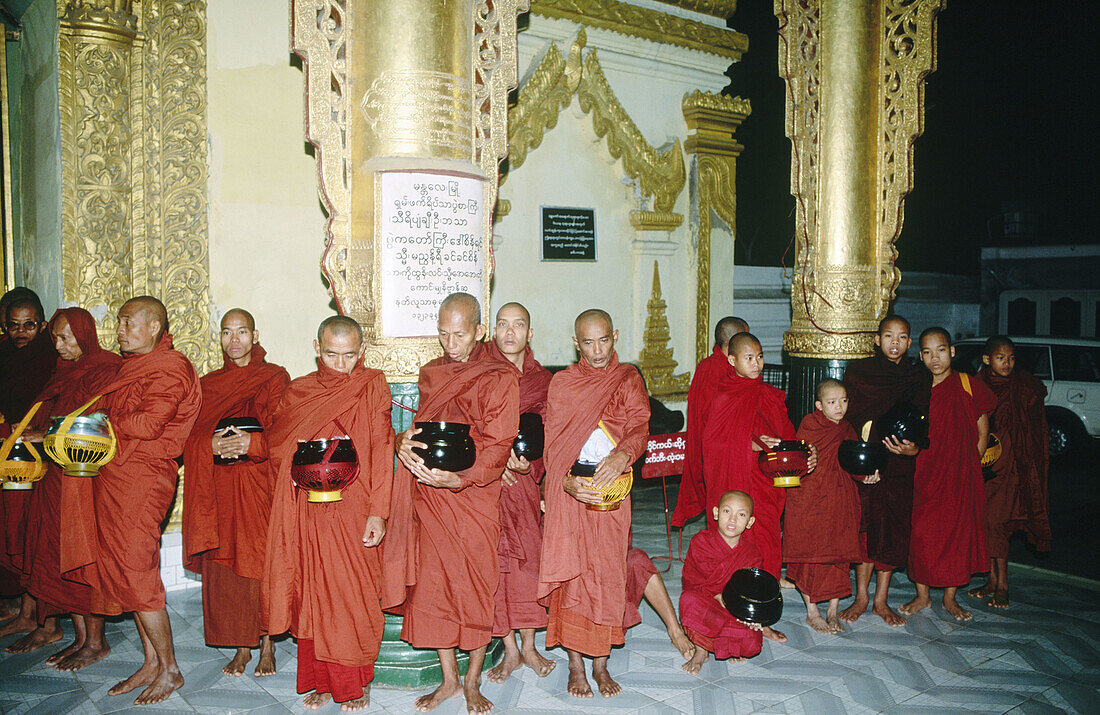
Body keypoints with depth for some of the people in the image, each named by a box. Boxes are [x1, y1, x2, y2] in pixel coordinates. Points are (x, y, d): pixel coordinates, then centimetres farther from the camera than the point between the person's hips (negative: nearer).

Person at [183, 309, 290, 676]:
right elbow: (190, 437, 9)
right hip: (218, 488, 4)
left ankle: (267, 645, 10)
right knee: (225, 565, 4)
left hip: (259, 484, -3)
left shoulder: (275, 378, 3)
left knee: (261, 562, -4)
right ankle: (242, 647, 16)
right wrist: (212, 445, -13)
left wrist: (250, 443, -24)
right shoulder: (207, 384, 15)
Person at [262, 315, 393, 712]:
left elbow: (381, 451, -4)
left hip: (353, 508, -3)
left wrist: (378, 512, -10)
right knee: (311, 593, 6)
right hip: (307, 512, 3)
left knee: (352, 594, 0)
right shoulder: (297, 392, 11)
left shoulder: (372, 386, 0)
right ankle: (321, 681, 20)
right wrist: (299, 468, -6)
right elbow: (275, 445, 16)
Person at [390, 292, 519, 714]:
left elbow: (498, 448, -11)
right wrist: (406, 440, -5)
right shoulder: (431, 374, 13)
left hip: (475, 495, -5)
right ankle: (448, 679, 24)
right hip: (430, 497, 5)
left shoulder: (500, 378, -6)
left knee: (476, 588, 3)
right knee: (433, 584, 8)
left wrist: (459, 478, -26)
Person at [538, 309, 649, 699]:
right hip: (569, 491, -1)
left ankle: (601, 664, 18)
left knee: (608, 574, 3)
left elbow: (640, 427, -8)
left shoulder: (628, 380, 7)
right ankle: (576, 667, 14)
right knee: (571, 573, 1)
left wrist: (623, 454, -30)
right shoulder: (562, 382, 5)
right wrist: (566, 481, -19)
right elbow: (552, 444, -1)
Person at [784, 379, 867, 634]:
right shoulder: (809, 424, -4)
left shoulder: (848, 430, 12)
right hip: (809, 500, -5)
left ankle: (833, 611, 20)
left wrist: (867, 475, -2)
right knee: (810, 556, 1)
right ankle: (812, 612, 14)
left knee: (839, 557, 7)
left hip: (840, 502, 5)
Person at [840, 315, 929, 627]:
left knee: (894, 531, 4)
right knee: (867, 526, 0)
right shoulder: (858, 372, 1)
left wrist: (913, 448, -20)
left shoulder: (919, 377, 5)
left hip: (900, 464, 2)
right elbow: (848, 419, 0)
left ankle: (881, 601, 17)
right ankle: (862, 598, 14)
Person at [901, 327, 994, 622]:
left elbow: (982, 432, 4)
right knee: (920, 533, 3)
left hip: (960, 475, -1)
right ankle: (922, 595, 19)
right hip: (921, 473, 1)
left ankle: (950, 598, 21)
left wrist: (969, 466, -1)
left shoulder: (969, 387, -2)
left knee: (958, 532, 4)